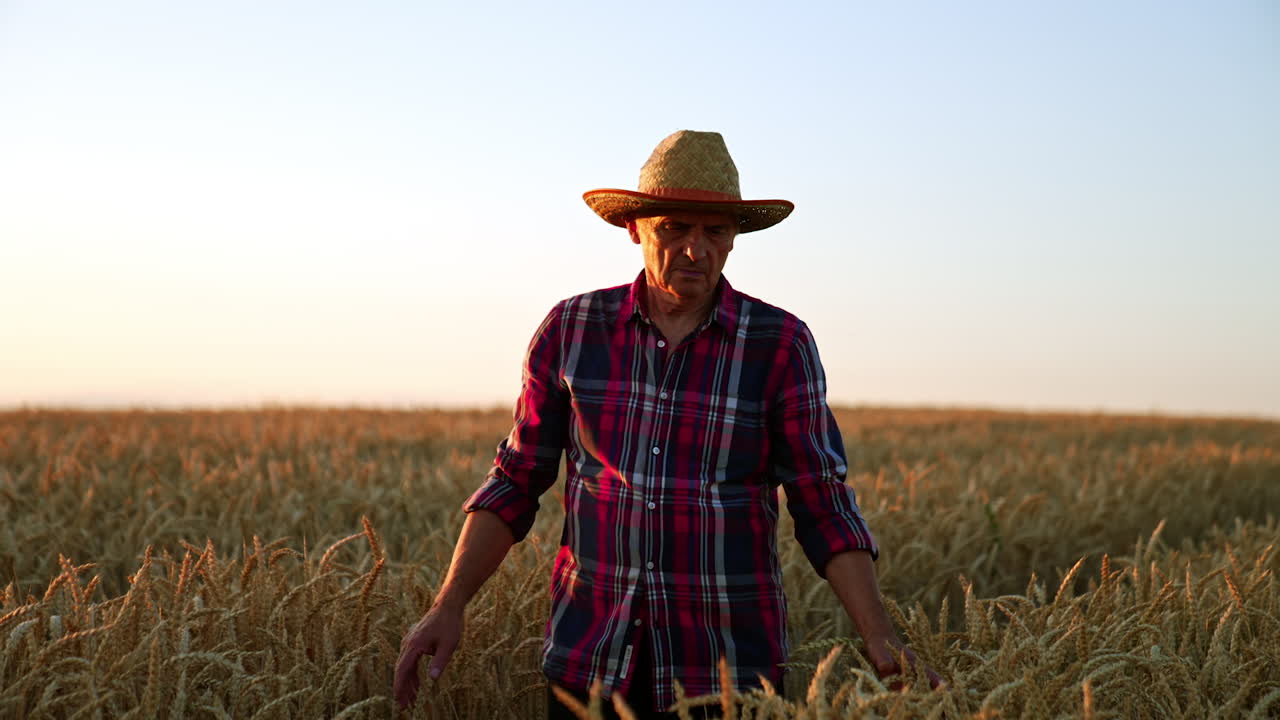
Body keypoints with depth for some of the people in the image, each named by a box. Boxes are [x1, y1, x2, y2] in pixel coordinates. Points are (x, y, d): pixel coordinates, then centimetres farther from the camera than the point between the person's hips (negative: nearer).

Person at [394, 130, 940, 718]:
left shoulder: (781, 345, -6)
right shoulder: (572, 330, 0)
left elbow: (823, 506, -5)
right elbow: (516, 481, 5)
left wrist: (880, 637, -16)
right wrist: (448, 606, -3)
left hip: (728, 667, -1)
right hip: (589, 659, 1)